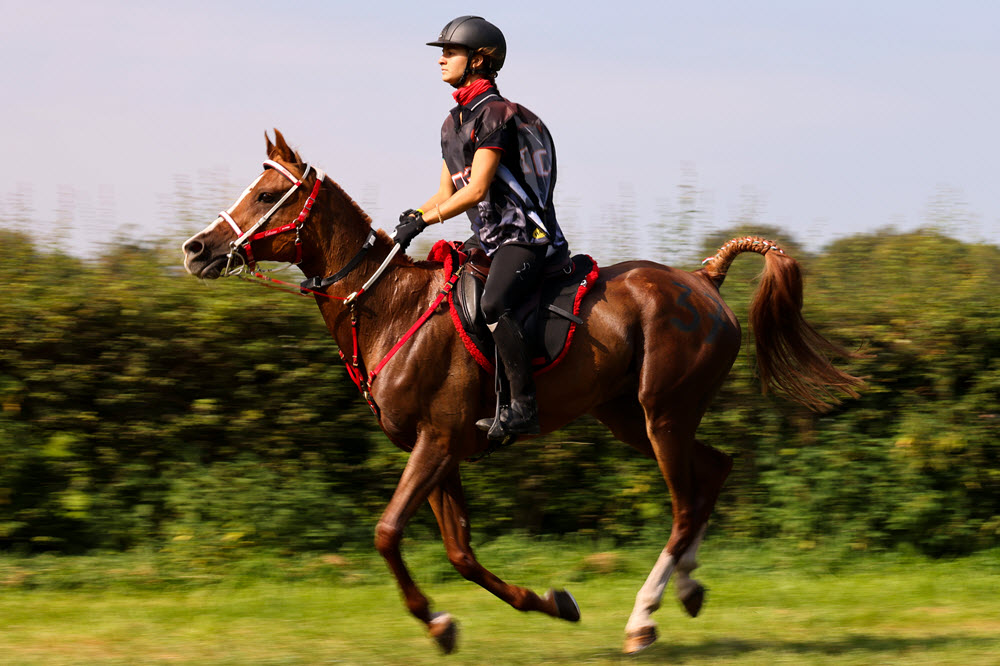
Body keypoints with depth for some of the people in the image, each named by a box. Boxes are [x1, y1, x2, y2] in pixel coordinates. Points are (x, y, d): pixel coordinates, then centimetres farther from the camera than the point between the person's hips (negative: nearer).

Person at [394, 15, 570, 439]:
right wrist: (411, 217, 2)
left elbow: (476, 190, -19)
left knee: (493, 304, -32)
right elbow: (446, 194, 21)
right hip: (490, 240, 11)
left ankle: (523, 407, -35)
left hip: (524, 234, -11)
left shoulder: (495, 114, -13)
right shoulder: (453, 123, 16)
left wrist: (423, 221, -18)